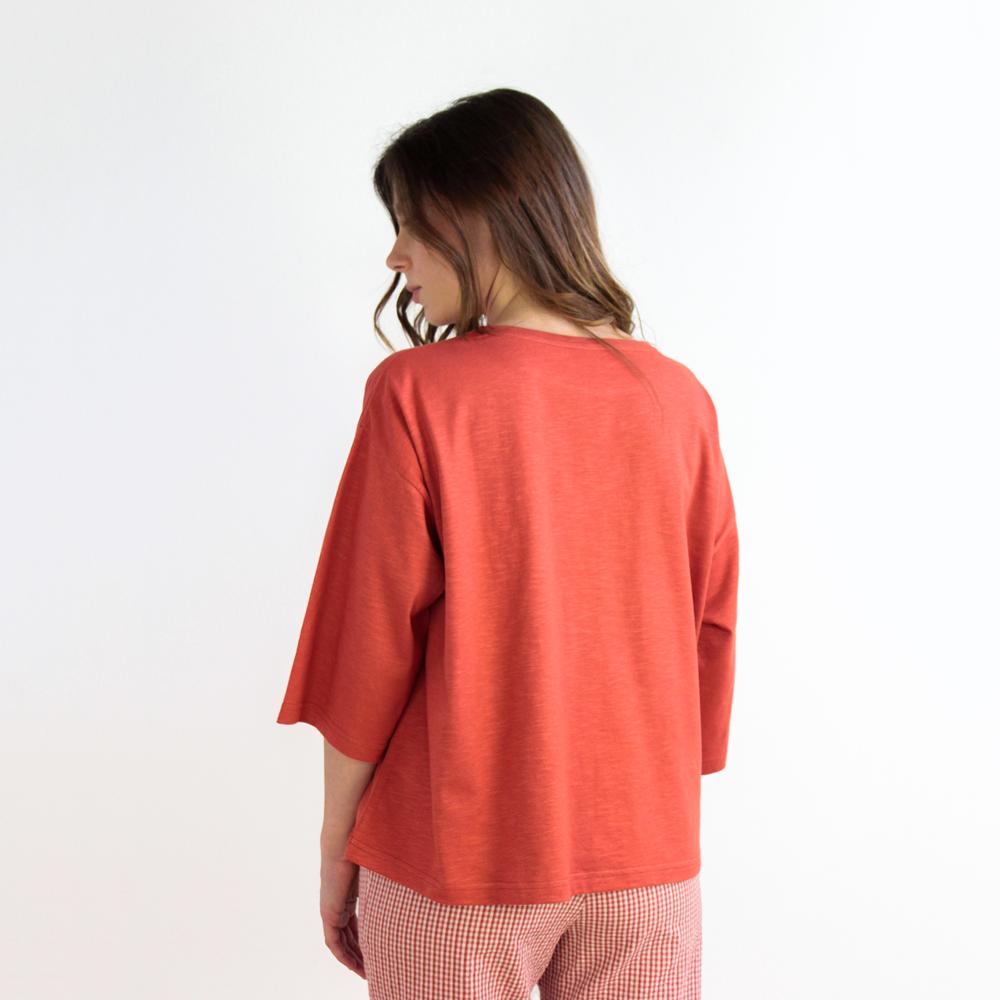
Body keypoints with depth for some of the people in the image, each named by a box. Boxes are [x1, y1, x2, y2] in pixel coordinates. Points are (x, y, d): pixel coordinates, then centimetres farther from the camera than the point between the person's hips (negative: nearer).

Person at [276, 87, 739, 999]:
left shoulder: (417, 395, -14)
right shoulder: (680, 398, -3)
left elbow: (371, 640, -11)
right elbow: (712, 626, 2)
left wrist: (337, 842, 2)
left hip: (459, 860, -3)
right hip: (647, 856, 3)